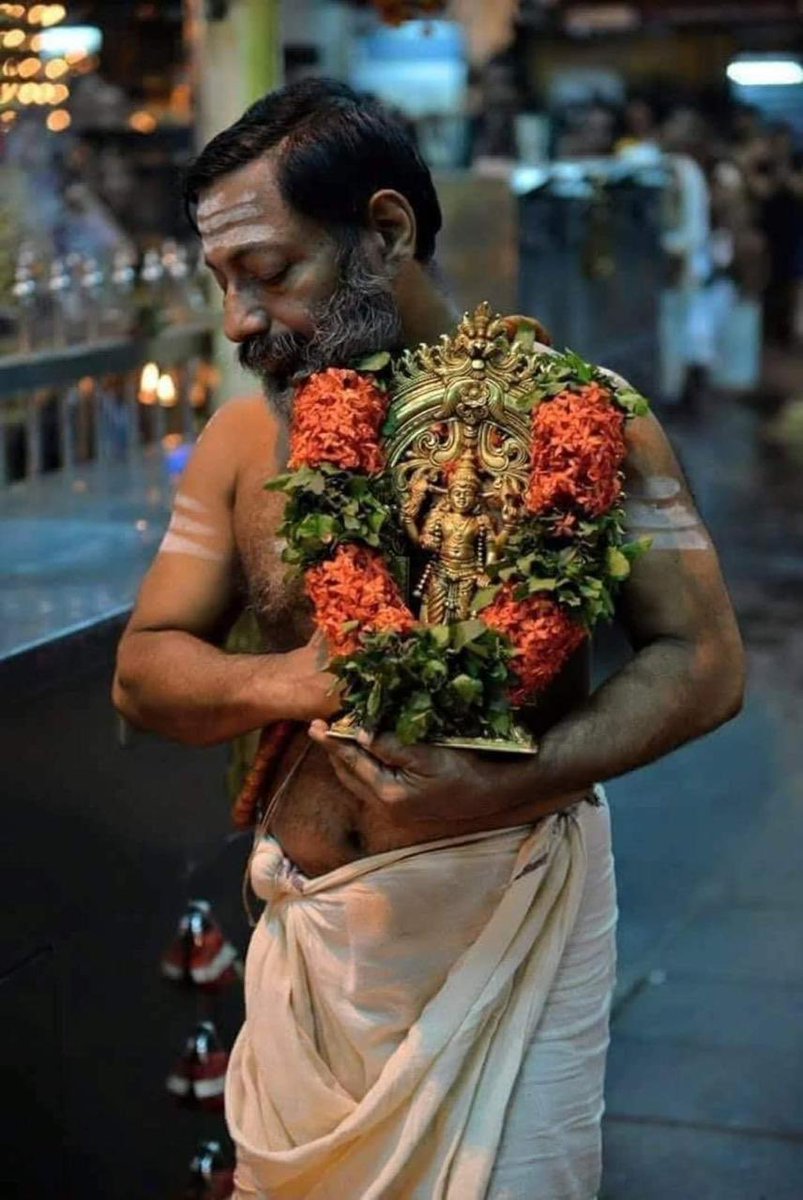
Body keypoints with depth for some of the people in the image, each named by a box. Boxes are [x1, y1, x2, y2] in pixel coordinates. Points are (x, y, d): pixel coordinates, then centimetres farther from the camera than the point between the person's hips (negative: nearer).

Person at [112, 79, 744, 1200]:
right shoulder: (247, 436, 3)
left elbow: (704, 665, -10)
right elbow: (142, 671, 6)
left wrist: (509, 788, -25)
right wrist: (284, 680, -17)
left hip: (511, 907, -3)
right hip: (310, 919, 4)